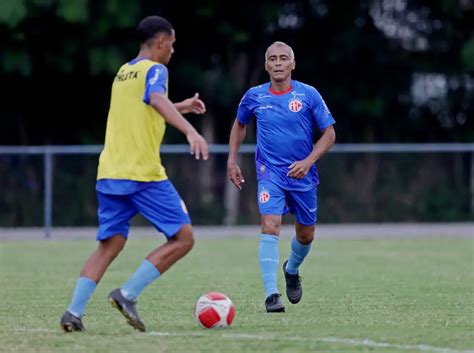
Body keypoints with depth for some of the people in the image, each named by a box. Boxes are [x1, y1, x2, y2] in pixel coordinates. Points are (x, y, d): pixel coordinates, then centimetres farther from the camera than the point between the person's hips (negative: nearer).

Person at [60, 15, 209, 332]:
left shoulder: (123, 73, 21)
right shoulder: (154, 70, -5)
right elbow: (158, 100, -27)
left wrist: (181, 107, 47)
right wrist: (190, 131, -40)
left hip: (110, 175, 8)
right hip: (144, 175, -8)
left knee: (110, 245, 9)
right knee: (183, 238, -1)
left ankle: (74, 312, -7)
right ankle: (128, 294, -11)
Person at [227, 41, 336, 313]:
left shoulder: (308, 95, -6)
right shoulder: (254, 97, 0)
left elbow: (329, 133, -3)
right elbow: (240, 125, 19)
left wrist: (308, 162, -16)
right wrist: (232, 161, 12)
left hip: (303, 176, 1)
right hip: (270, 175, -1)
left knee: (306, 235, 12)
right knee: (270, 227, -20)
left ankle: (292, 271, 46)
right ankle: (271, 295, -23)